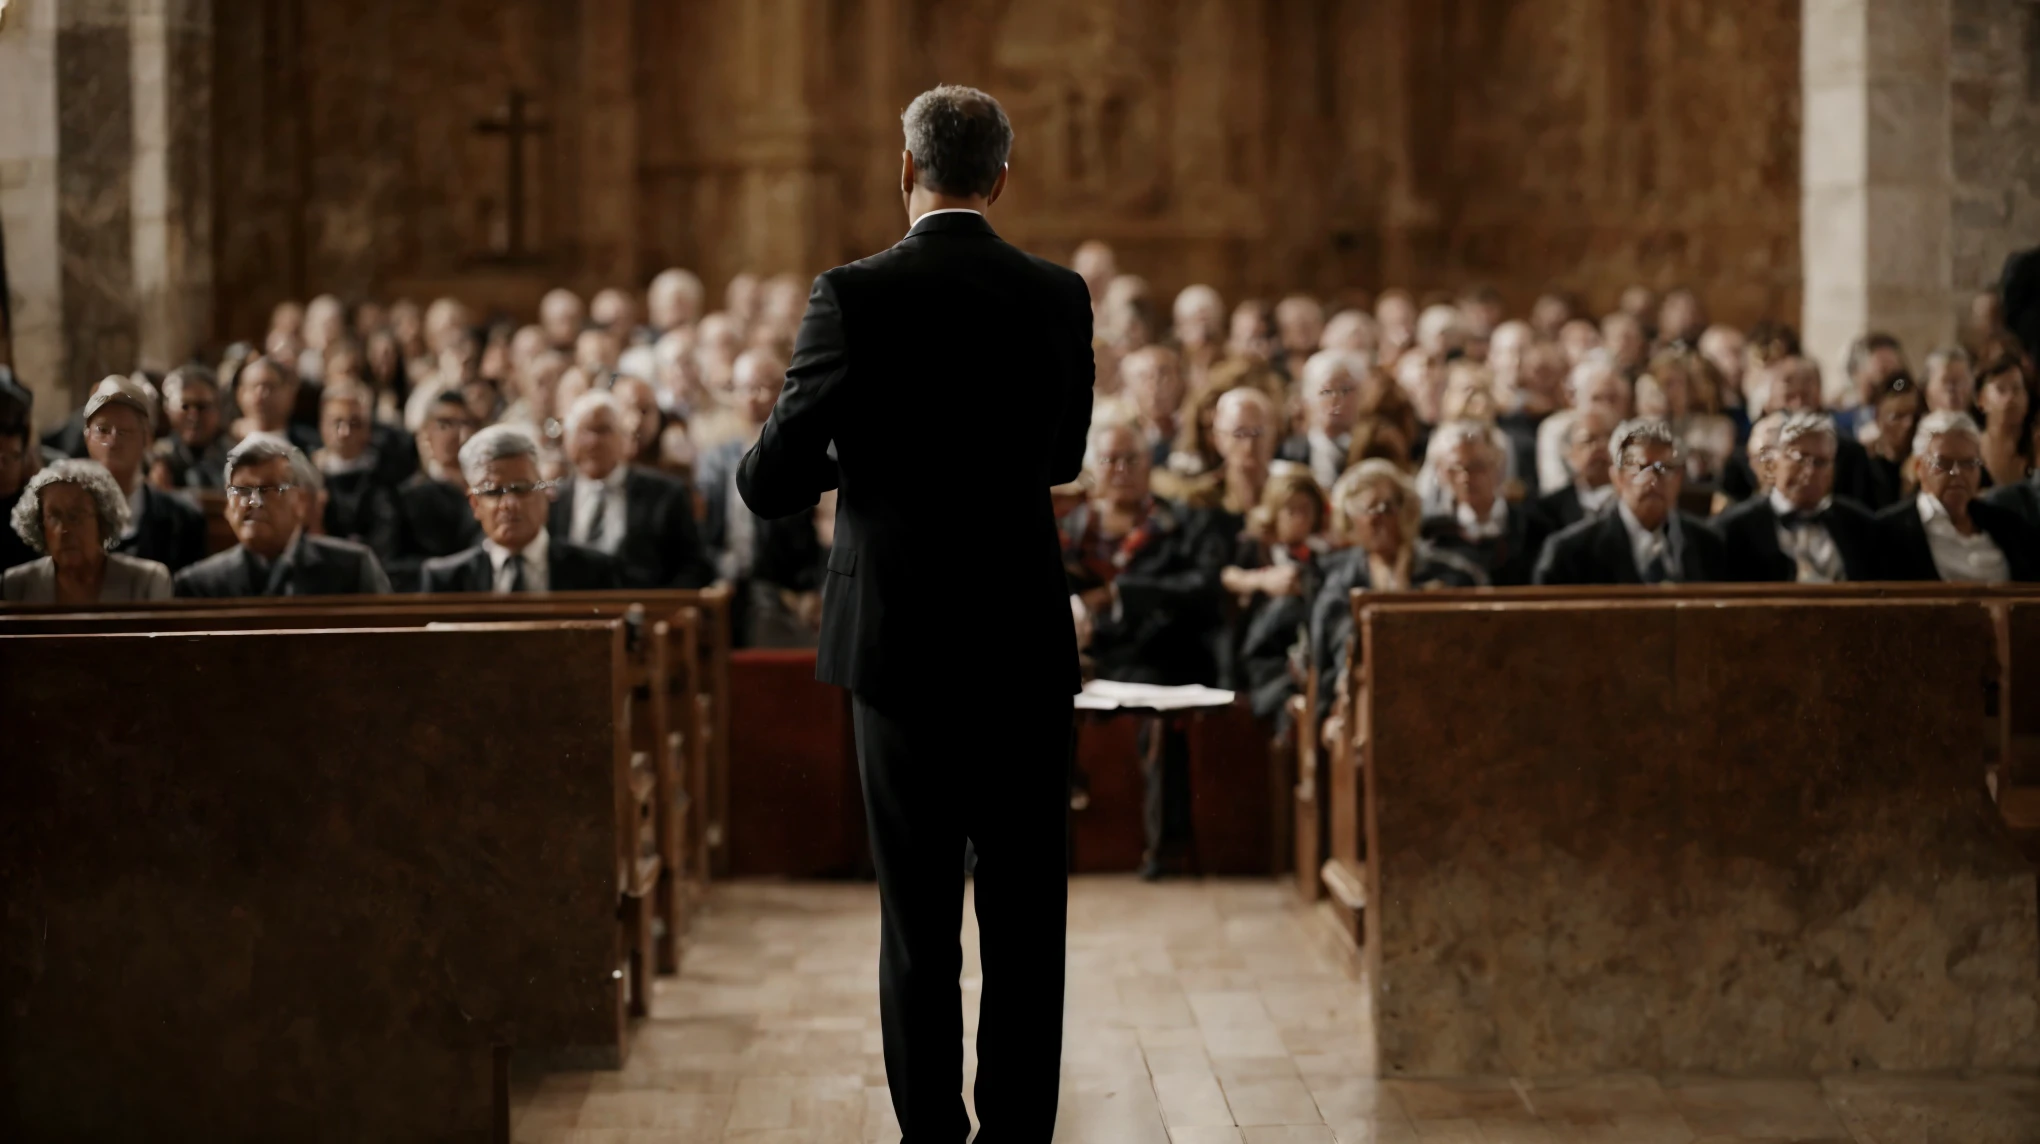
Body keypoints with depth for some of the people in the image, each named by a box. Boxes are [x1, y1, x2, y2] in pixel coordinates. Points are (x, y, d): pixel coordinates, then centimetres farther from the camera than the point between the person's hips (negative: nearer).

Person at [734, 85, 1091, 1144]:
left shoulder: (855, 296, -9)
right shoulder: (1059, 296, 1)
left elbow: (775, 481, -8)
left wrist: (758, 468, 14)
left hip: (900, 635, -2)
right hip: (1027, 640, 2)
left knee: (918, 909, 6)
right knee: (1026, 909, 7)